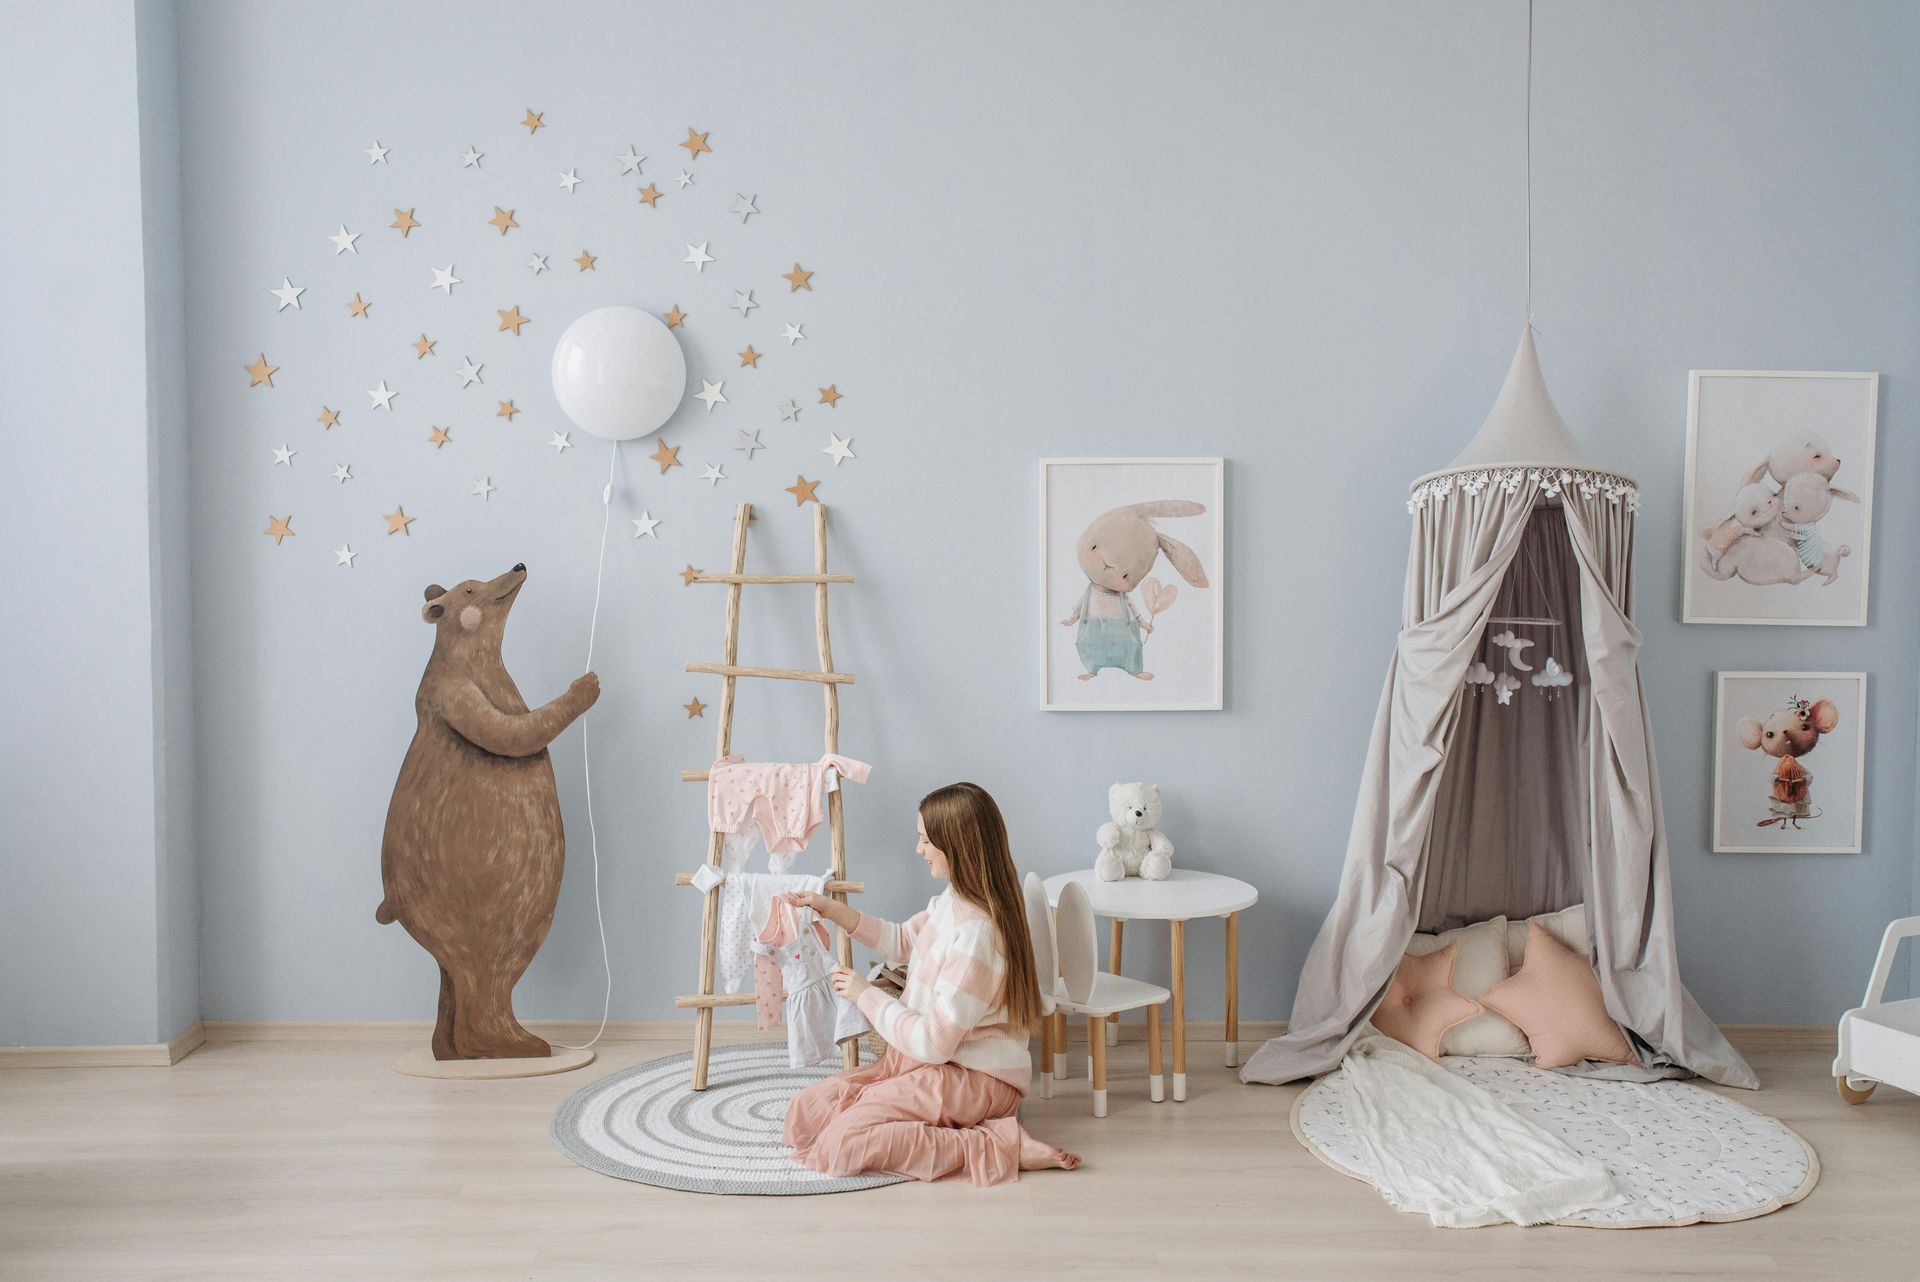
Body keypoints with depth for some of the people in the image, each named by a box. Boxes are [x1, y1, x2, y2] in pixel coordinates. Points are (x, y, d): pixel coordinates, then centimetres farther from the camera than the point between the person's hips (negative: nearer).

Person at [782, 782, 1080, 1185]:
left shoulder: (975, 932, -27)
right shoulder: (953, 901, 2)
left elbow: (934, 1043, -24)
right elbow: (903, 941, 24)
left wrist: (866, 995, -11)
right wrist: (831, 909, 13)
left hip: (974, 1077, -9)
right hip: (924, 1061, 9)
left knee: (840, 1144, -22)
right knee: (805, 1112, -1)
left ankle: (996, 1146, -15)